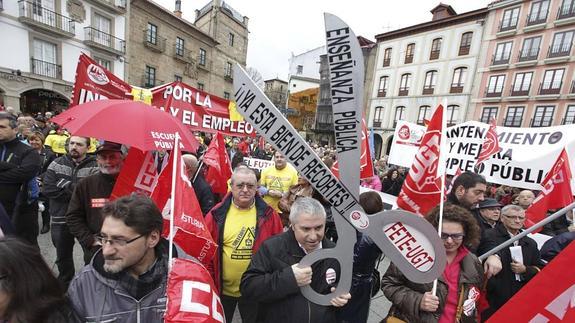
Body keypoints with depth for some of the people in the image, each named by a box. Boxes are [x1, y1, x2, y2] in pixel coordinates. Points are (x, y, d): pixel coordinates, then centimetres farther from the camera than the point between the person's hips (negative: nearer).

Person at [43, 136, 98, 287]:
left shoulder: (94, 167, -10)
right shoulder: (57, 164, 4)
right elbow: (47, 189, -5)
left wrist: (65, 184, -14)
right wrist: (75, 193, -14)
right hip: (61, 219, 4)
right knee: (63, 257, 22)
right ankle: (64, 285, 45)